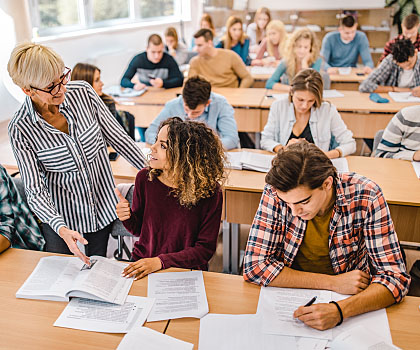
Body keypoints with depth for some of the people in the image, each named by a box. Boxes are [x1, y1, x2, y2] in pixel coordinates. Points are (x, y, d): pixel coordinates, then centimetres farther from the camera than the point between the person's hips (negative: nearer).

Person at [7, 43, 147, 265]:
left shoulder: (83, 92, -15)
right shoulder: (20, 129, -20)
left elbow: (116, 136, -4)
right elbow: (35, 191, -18)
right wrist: (62, 228, -33)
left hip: (103, 205, 2)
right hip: (60, 215, -1)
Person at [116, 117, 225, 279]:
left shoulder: (209, 192, -16)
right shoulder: (145, 178, -6)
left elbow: (206, 248, -11)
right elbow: (138, 229, 8)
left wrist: (160, 261, -20)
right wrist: (128, 217, -15)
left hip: (186, 273, -3)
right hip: (142, 263, 3)